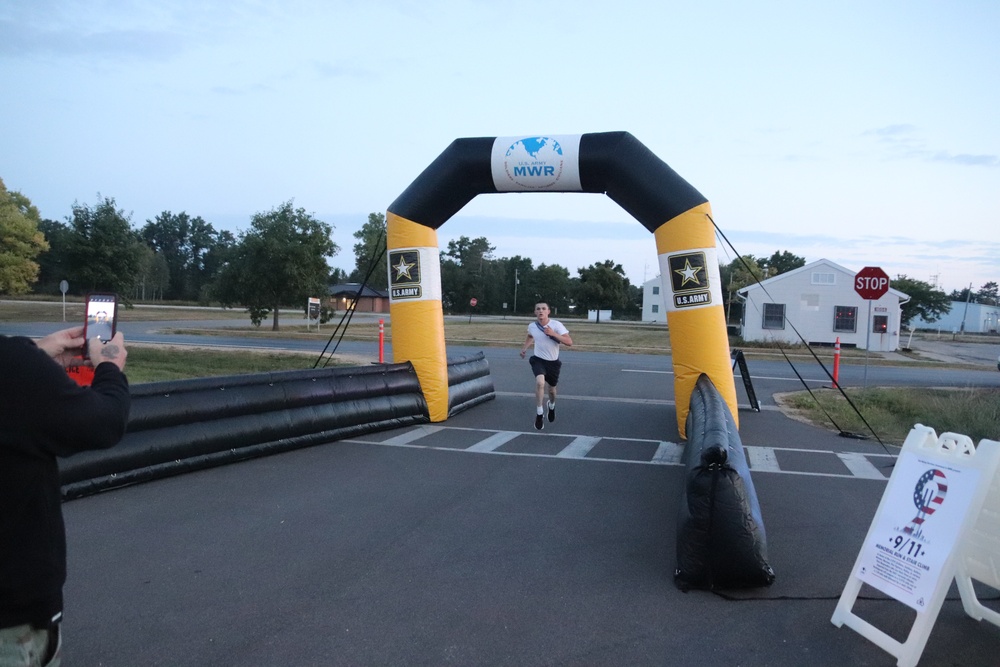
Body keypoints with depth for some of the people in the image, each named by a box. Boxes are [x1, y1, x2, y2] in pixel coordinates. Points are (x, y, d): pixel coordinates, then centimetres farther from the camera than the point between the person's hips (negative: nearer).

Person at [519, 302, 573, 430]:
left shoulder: (556, 325, -19)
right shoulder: (532, 326, -7)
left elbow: (569, 342, -26)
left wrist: (553, 334, -34)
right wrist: (524, 348, 8)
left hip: (553, 362, 0)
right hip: (538, 360, 0)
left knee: (551, 389, 17)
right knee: (540, 382, -29)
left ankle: (551, 406, 54)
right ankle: (539, 415, -18)